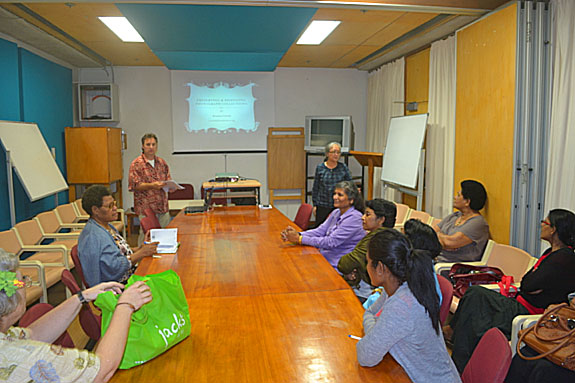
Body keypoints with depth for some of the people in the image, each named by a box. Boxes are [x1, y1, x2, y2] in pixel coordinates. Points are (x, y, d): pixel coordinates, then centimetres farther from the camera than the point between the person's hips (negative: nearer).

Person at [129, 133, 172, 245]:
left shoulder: (162, 163, 13)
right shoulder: (136, 164, -3)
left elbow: (169, 180, 16)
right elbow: (134, 185, -10)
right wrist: (151, 185, -23)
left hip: (163, 207, 5)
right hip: (146, 208, -5)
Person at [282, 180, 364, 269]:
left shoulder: (354, 218, -17)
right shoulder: (336, 213, 11)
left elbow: (331, 242, -22)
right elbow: (320, 231, 5)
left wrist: (299, 239, -22)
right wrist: (297, 234, -13)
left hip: (336, 266, -7)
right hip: (324, 257, 8)